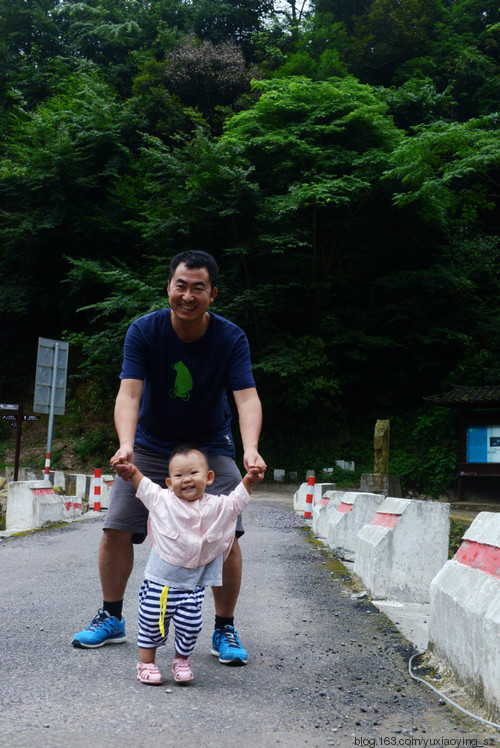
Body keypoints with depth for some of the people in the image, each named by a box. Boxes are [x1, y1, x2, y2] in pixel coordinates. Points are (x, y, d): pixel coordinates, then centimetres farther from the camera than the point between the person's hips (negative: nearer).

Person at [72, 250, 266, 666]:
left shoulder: (231, 339, -17)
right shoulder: (144, 331, -17)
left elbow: (247, 398, -27)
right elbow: (129, 393, -27)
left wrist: (250, 449, -46)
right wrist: (126, 444, -45)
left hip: (210, 447, -1)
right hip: (150, 446, 1)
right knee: (117, 529, -5)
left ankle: (225, 629, 7)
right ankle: (111, 619, 17)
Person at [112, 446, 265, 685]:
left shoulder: (216, 507, 0)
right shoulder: (161, 499, -2)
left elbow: (237, 501, 17)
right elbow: (143, 485, 14)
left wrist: (248, 480, 4)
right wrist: (130, 472, 0)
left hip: (193, 584, 1)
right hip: (159, 580, 0)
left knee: (190, 625, 0)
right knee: (152, 623, 4)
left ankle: (181, 661, 25)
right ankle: (146, 663, 23)